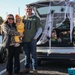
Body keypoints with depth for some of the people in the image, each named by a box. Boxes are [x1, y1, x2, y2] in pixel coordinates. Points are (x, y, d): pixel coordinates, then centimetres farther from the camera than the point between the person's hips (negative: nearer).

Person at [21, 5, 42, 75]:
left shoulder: (36, 18, 2)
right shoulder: (23, 18, 10)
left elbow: (40, 29, 2)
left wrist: (35, 37, -5)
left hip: (32, 40, -3)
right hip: (25, 40, 3)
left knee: (33, 54, -2)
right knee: (26, 55, 10)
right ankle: (27, 68, 19)